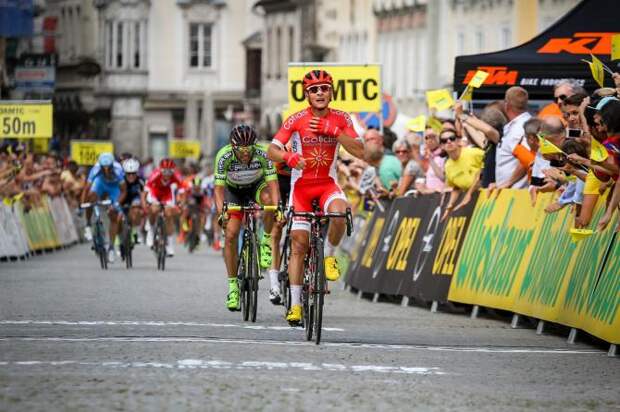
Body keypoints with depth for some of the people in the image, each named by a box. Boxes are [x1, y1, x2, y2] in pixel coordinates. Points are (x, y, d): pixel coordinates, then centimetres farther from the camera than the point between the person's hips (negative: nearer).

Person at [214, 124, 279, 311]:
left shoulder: (263, 153, -32)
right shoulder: (224, 156, -31)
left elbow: (273, 183, -34)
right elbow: (219, 188, -31)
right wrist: (221, 211, -47)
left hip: (257, 185, 0)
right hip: (234, 190, 0)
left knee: (269, 199, -36)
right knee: (231, 235, -14)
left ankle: (266, 241, -12)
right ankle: (232, 285, -4)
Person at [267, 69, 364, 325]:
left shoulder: (340, 119, -6)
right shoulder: (297, 120, -11)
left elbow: (360, 152, -14)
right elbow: (272, 151, -14)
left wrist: (334, 131, -25)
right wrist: (288, 156, -37)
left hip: (327, 184, 1)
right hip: (301, 184, -1)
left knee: (339, 212, -34)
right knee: (299, 244, -6)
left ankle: (329, 255, -5)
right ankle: (295, 304, 0)